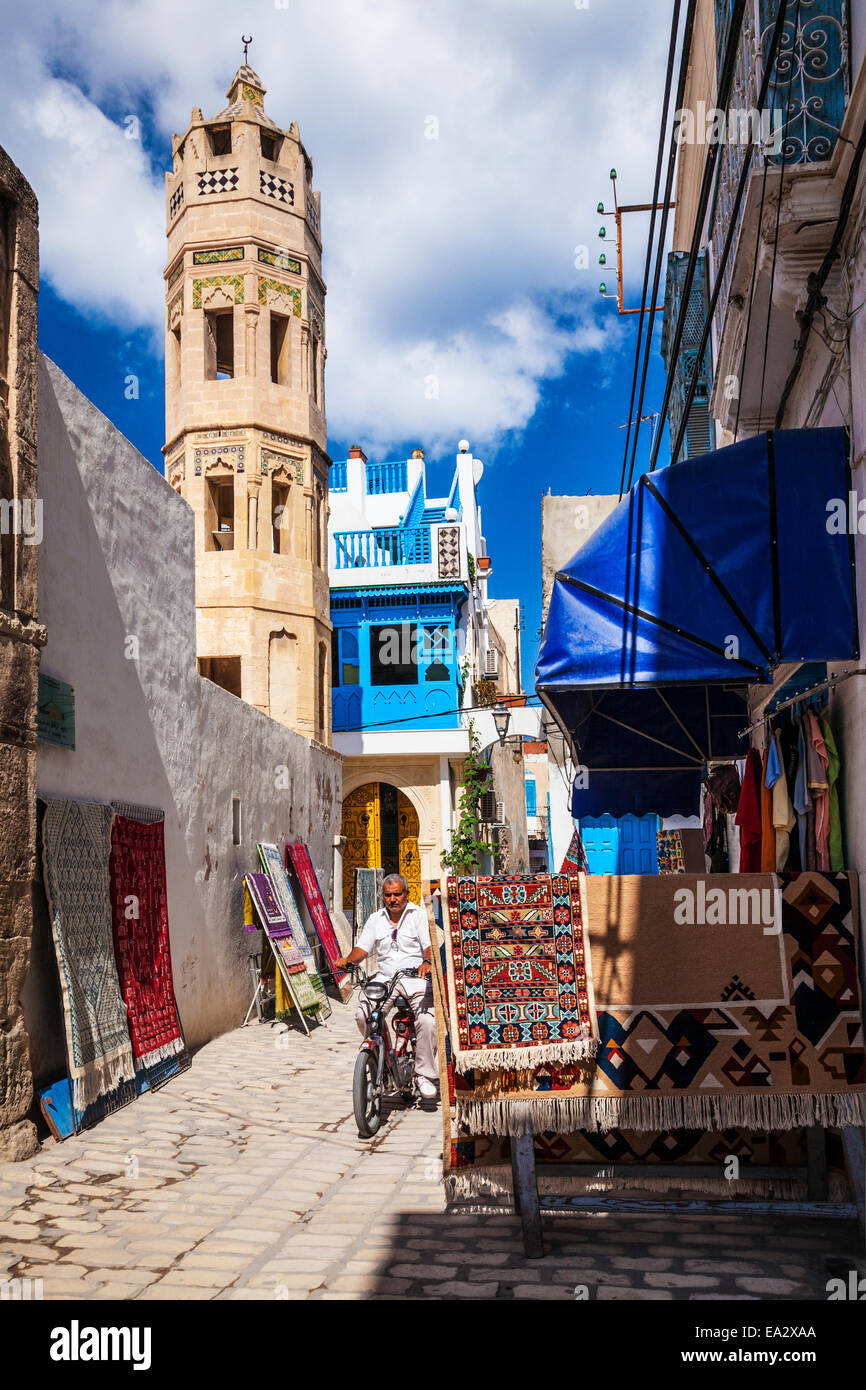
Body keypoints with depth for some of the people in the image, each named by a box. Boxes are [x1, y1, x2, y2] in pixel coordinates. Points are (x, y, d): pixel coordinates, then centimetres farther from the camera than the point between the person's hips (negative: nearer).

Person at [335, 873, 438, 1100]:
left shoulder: (419, 915, 4)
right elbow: (362, 948, 12)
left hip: (416, 979, -3)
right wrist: (348, 960, -10)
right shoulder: (376, 919, 17)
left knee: (427, 1022, -24)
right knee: (363, 1015, -20)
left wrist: (427, 962, -30)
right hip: (385, 979, 3)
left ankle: (424, 1075, -6)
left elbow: (430, 945, -8)